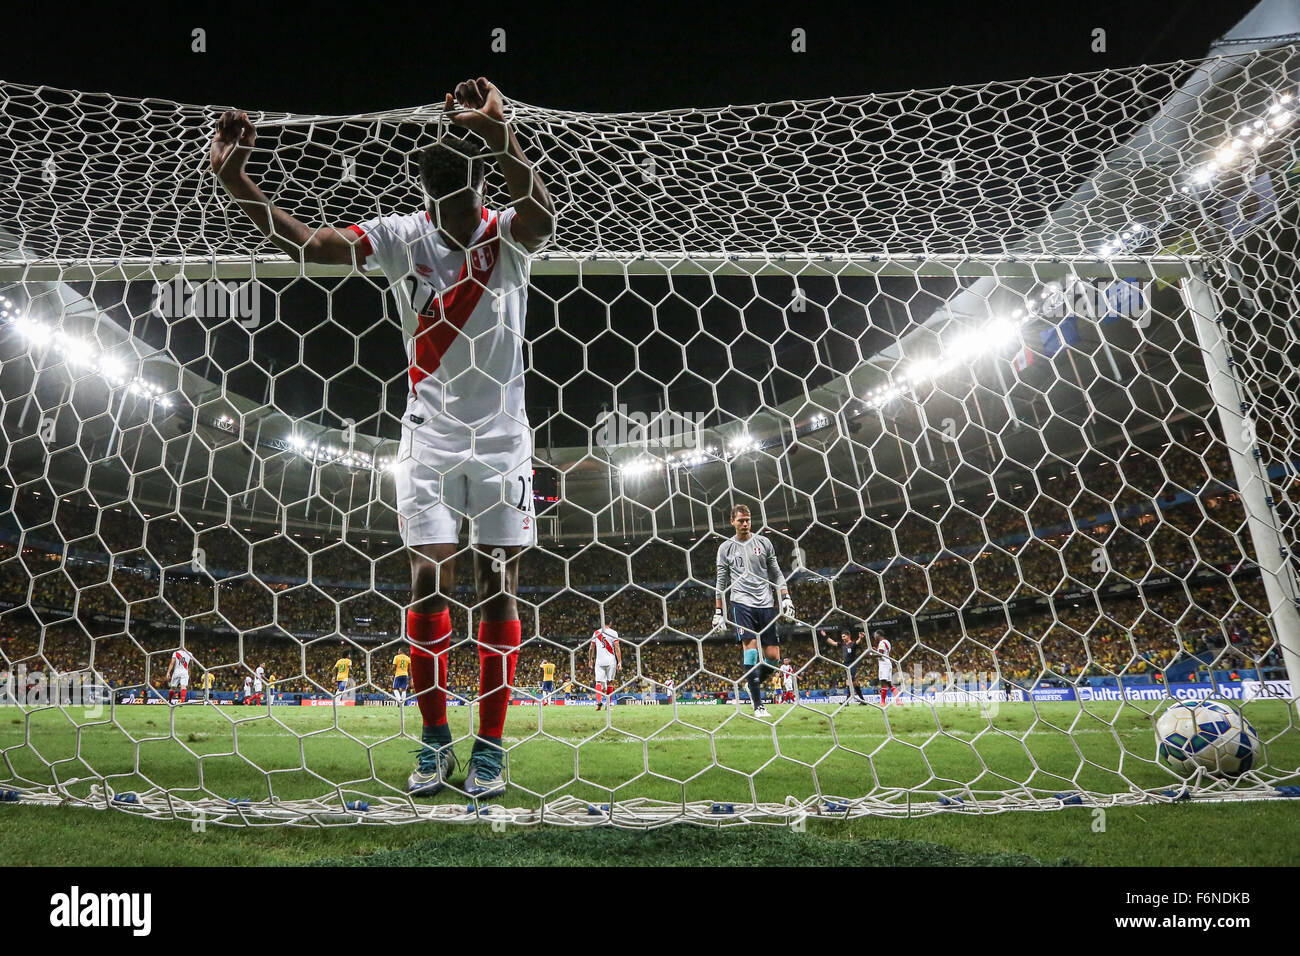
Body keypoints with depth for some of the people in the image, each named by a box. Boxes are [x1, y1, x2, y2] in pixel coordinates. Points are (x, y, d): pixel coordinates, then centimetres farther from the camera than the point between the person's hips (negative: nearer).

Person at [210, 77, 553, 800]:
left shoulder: (507, 233, -8)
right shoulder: (402, 236, -2)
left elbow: (542, 219, -33)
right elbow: (309, 245, -10)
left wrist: (502, 139, -51)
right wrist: (236, 182, -25)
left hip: (501, 440, -2)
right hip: (430, 436, 2)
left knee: (498, 590, -1)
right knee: (428, 583, 0)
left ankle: (490, 747, 9)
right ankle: (435, 742, 12)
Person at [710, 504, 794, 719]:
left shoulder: (763, 543, 11)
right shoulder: (726, 548, 8)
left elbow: (776, 574, 14)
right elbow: (721, 582, 11)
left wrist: (785, 598, 3)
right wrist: (718, 612, 8)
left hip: (765, 604, 2)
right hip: (741, 602, -2)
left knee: (773, 655, -3)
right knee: (751, 648, -15)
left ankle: (751, 683, 26)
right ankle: (758, 706, -12)